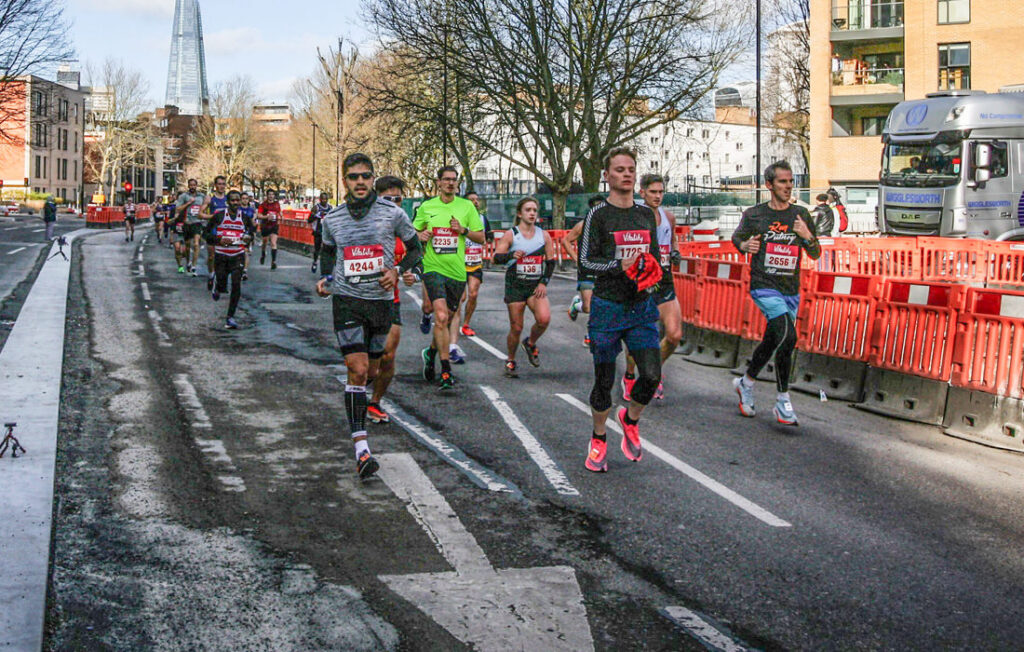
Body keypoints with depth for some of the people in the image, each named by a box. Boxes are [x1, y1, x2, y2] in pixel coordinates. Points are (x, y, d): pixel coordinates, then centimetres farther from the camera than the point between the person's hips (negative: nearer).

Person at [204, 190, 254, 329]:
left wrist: (249, 237, -6)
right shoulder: (218, 215, -6)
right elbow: (206, 233, -2)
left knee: (236, 286, -10)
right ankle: (216, 288, 42)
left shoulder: (245, 216, 1)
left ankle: (230, 317, -2)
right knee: (222, 287, 1)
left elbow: (252, 229, 17)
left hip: (238, 256, 1)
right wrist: (219, 240, -18)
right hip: (221, 255, -1)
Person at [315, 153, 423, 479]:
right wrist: (325, 278, 4)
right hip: (346, 299, -1)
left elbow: (415, 249, 8)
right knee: (357, 369, -15)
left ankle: (361, 401, 49)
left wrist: (397, 271, -9)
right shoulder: (332, 219, 2)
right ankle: (361, 447, -18)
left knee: (371, 371, 13)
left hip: (381, 299, 1)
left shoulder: (392, 213, -3)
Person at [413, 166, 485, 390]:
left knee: (446, 319, 13)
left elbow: (481, 237, 8)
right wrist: (420, 236, -6)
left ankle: (431, 352, 42)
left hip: (457, 271, 2)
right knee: (441, 317, -18)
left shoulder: (466, 206, 6)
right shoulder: (426, 207, 5)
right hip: (433, 268, -2)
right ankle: (446, 371, -16)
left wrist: (463, 230, -9)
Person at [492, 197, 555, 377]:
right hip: (515, 286, -2)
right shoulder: (510, 235, -3)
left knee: (544, 318, -21)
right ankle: (510, 361, 23)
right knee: (516, 328, 0)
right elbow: (496, 257, -10)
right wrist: (512, 255, -30)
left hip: (536, 286, 2)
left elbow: (551, 261, 11)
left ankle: (530, 344, 9)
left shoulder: (544, 235, 5)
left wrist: (544, 282, -2)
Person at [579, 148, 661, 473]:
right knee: (604, 380, 3)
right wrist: (620, 267, -22)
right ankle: (598, 439, 24)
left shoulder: (647, 214, 13)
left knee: (651, 375, -7)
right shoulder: (598, 215, -3)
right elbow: (586, 260, -8)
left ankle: (630, 419, 23)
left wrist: (652, 272, 0)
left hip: (641, 306, 4)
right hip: (608, 306, -4)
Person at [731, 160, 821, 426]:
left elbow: (815, 255, 10)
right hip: (764, 287, -4)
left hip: (791, 290, 4)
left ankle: (746, 382, 38)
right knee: (787, 337, -21)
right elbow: (737, 237, 16)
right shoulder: (754, 215, 0)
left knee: (772, 341, 12)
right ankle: (783, 400, -10)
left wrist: (808, 237, -10)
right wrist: (746, 245, -7)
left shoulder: (801, 215, 7)